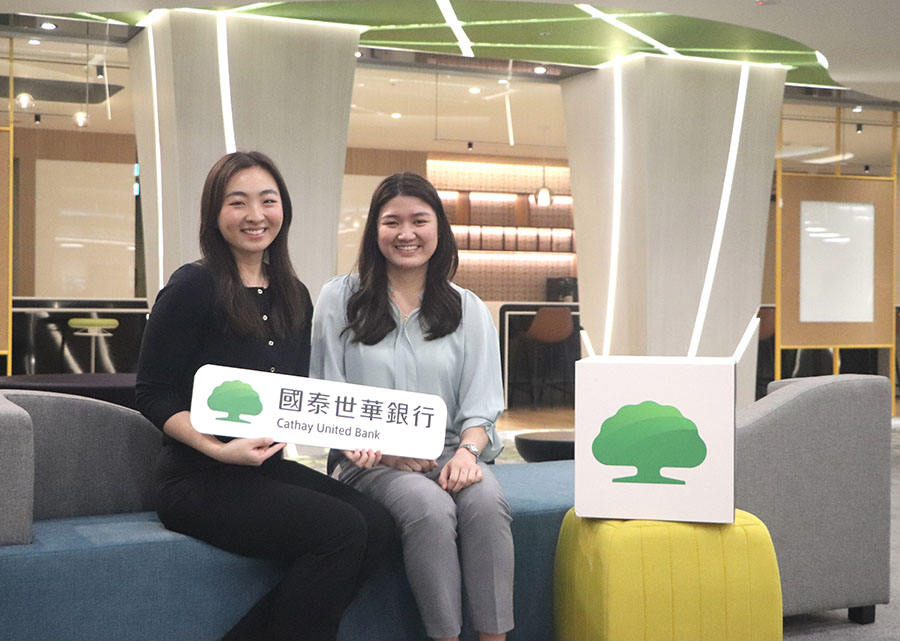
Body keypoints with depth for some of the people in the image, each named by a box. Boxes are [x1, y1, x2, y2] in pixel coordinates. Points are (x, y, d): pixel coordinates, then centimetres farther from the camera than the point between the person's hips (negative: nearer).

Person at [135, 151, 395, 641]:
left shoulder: (294, 297, 13)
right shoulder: (194, 286, -7)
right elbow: (152, 396, -8)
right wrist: (220, 450, -21)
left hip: (268, 468, 7)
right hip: (197, 478, -7)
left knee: (377, 526, -16)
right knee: (341, 529, -24)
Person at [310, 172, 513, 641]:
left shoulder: (467, 309, 14)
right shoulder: (339, 299, 8)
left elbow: (481, 404, 8)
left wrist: (467, 451, -14)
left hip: (448, 453, 2)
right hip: (372, 460, -2)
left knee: (485, 500, -31)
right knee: (431, 507, -33)